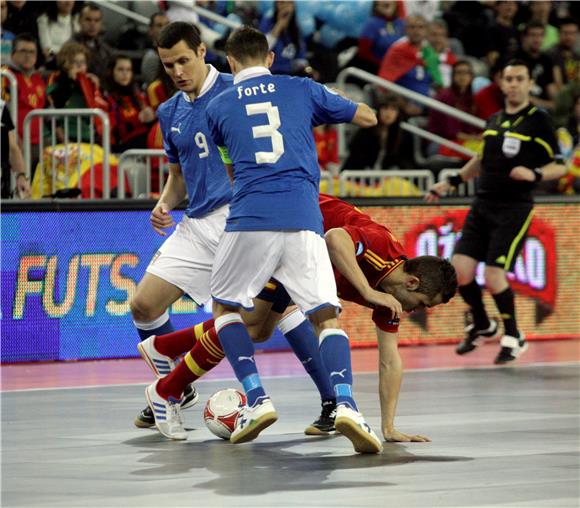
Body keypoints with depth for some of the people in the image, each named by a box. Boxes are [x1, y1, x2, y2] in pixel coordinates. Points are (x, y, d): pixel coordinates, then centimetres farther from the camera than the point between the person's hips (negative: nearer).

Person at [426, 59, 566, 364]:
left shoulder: (538, 120, -4)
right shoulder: (494, 121, 13)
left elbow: (559, 166, -5)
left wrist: (534, 174, -23)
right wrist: (451, 182, 25)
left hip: (514, 209, -5)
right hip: (482, 205, 5)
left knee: (494, 277, -13)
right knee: (460, 270, -4)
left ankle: (513, 337, 10)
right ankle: (482, 326, 22)